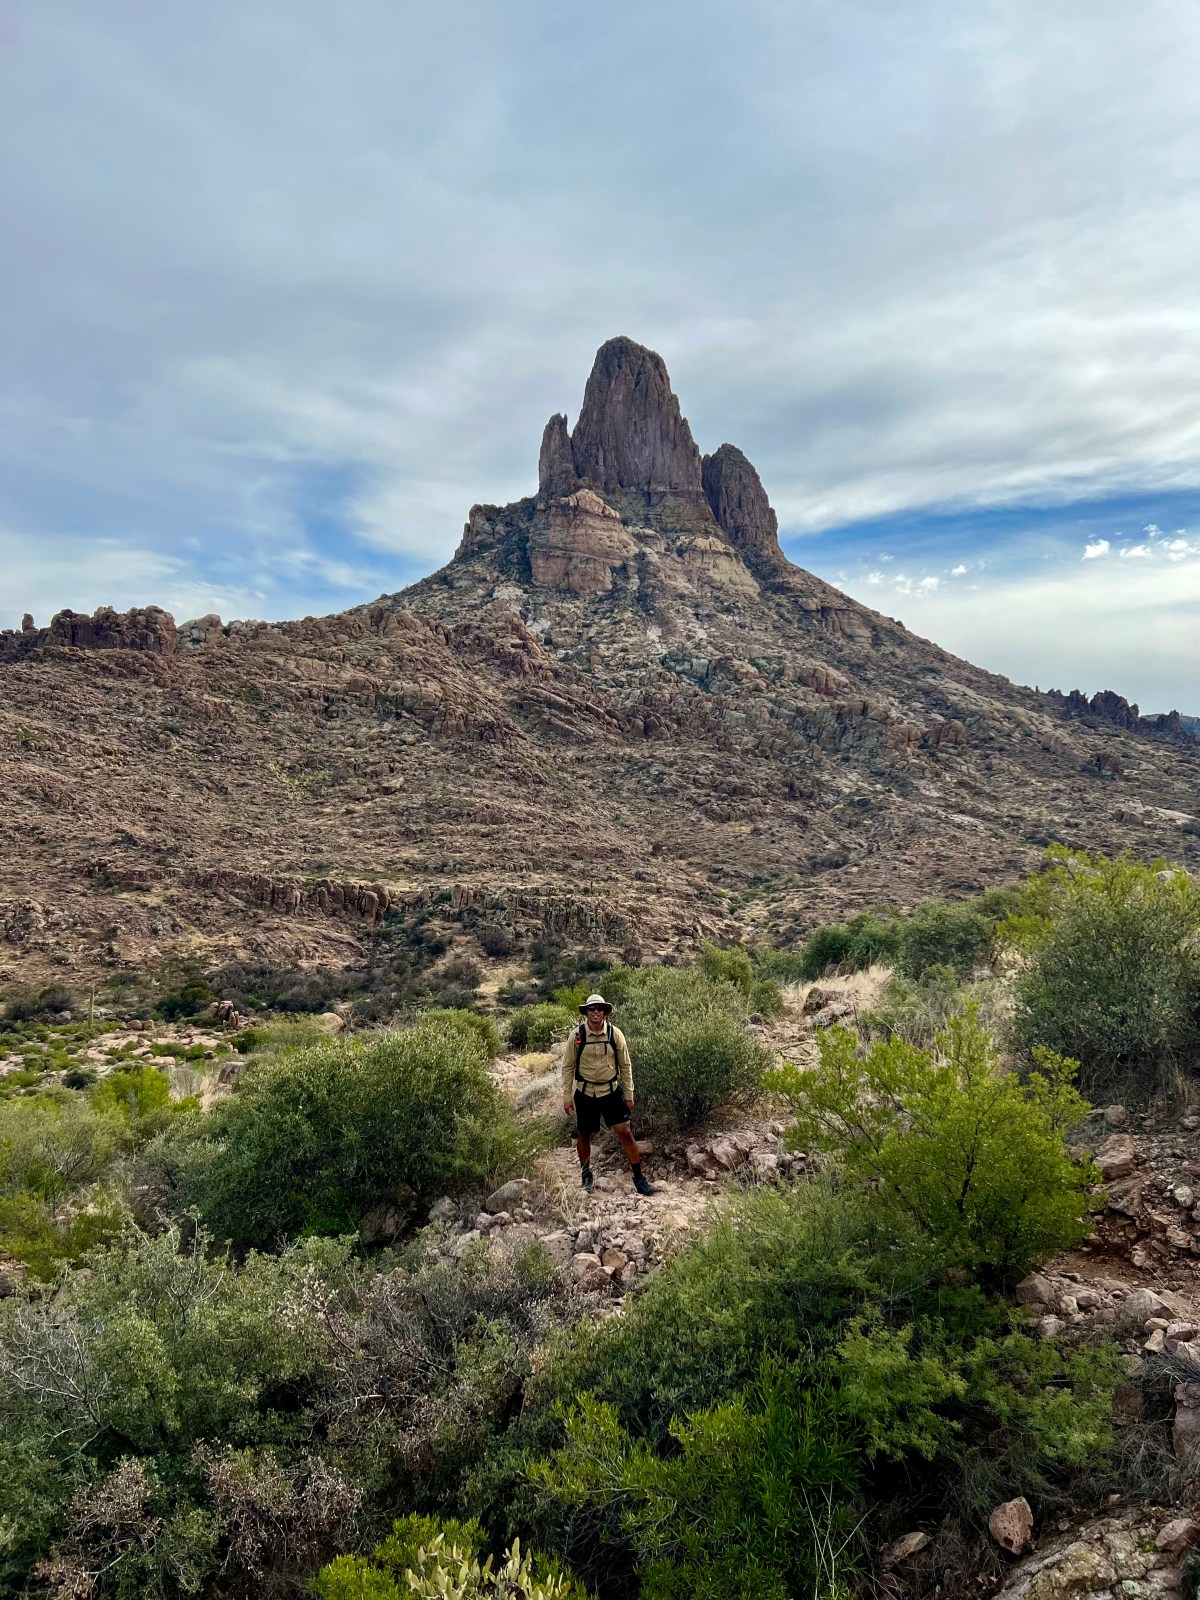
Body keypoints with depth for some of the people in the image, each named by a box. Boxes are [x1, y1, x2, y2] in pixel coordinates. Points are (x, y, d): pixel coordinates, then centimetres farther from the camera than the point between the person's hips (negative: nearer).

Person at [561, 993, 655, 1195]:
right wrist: (567, 1097, -3)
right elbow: (568, 1067, -2)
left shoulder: (615, 1034, -7)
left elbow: (625, 1066, 1)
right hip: (585, 1093, 0)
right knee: (584, 1135, 12)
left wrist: (628, 1095, 2)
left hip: (611, 1092, 0)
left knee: (626, 1133, -3)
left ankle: (639, 1177, 8)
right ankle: (585, 1174, 35)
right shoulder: (576, 1035, -9)